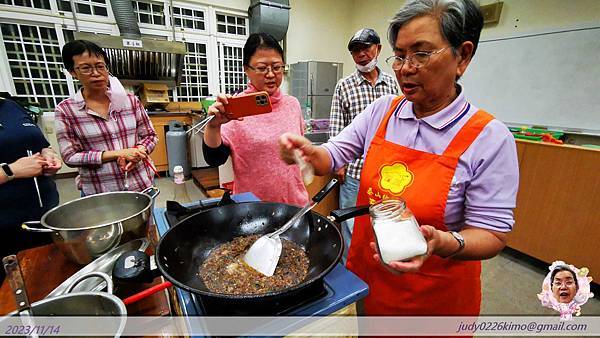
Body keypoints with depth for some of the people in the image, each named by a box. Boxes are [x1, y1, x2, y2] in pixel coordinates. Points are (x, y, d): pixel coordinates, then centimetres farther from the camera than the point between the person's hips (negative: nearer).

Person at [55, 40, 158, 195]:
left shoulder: (130, 100, -1)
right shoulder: (66, 110, -5)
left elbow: (150, 136, 4)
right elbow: (70, 156, -6)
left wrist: (136, 154, -16)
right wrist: (118, 154, -18)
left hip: (141, 185, 2)